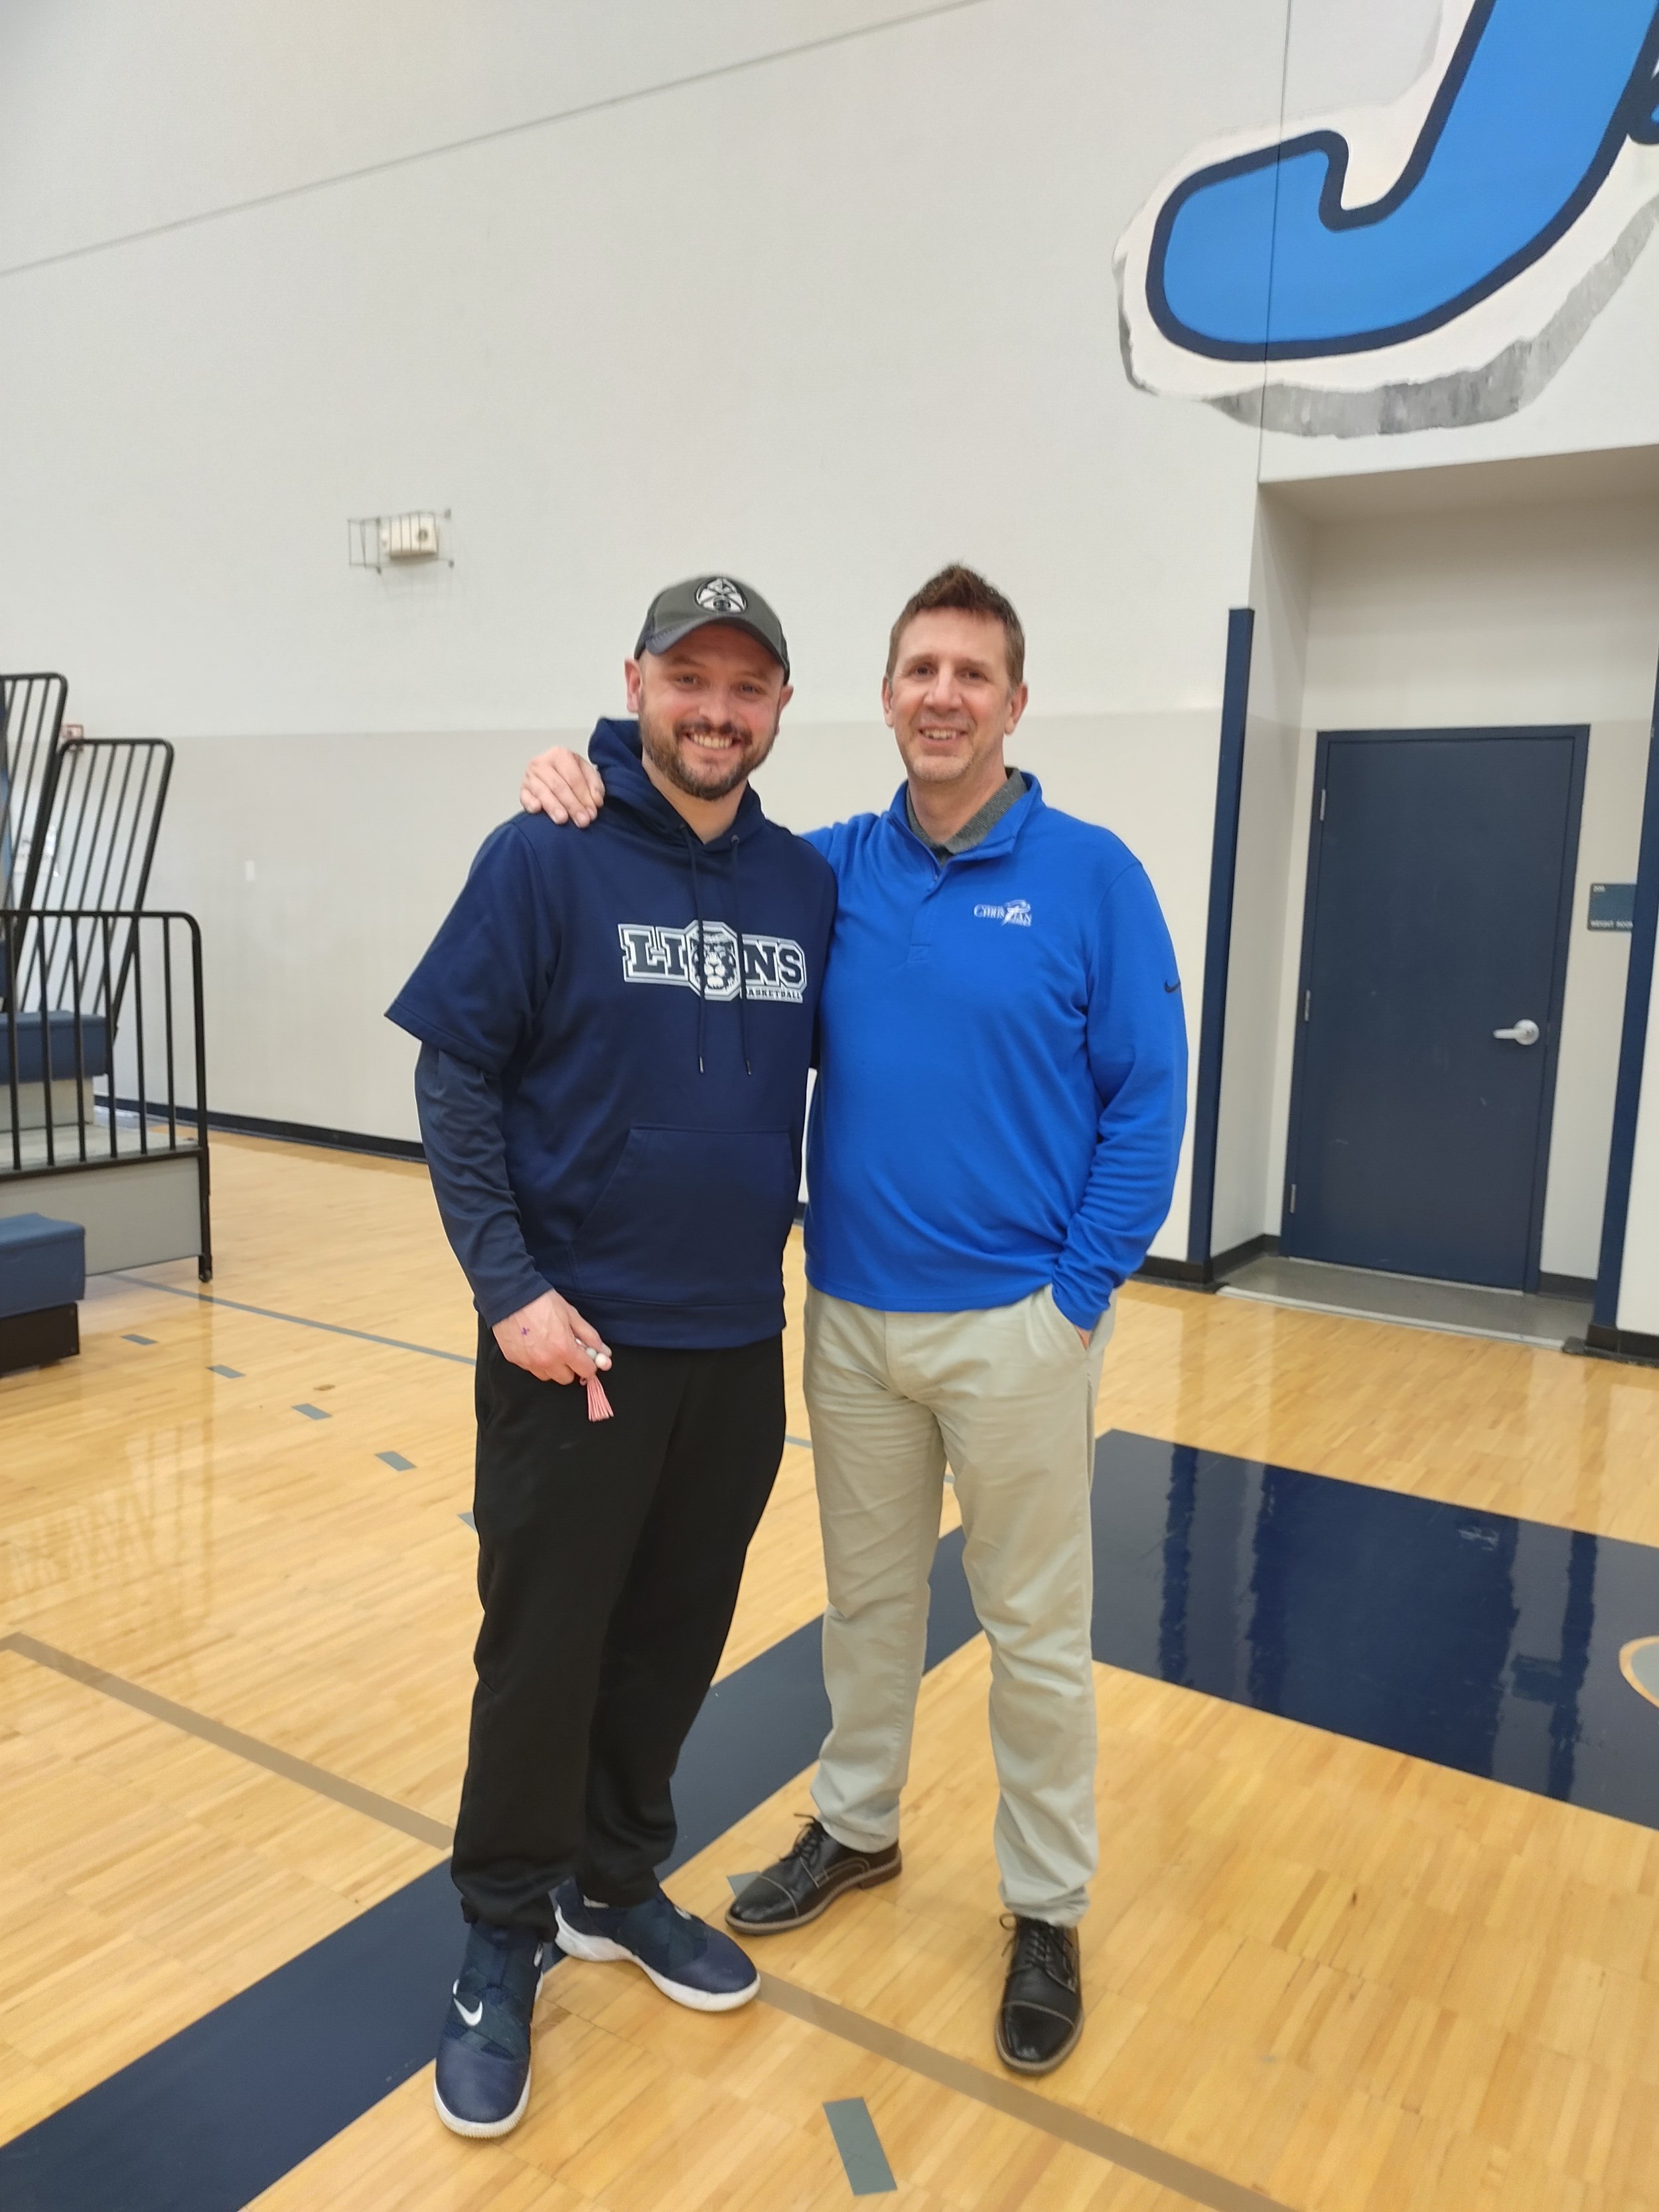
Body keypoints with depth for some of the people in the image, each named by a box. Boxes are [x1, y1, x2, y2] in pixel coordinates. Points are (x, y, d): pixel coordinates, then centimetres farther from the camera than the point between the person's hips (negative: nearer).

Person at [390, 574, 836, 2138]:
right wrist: (509, 1285, -15)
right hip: (574, 1338, -4)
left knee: (676, 1633, 17)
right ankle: (505, 1943, 29)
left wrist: (792, 1229, 3)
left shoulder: (808, 885, 3)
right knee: (542, 1646, 7)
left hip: (740, 1345, 4)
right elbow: (455, 1075, -9)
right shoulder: (545, 859, -8)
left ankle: (616, 1883, 39)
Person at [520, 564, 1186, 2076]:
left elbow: (1148, 1098, -7)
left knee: (1037, 1630, 10)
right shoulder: (829, 870, 2)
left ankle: (1047, 1911, 29)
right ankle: (856, 1827, 42)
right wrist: (588, 796, -12)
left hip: (1016, 1326, -3)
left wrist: (1082, 1295, -10)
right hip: (851, 1317, 4)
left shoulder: (1089, 874, -8)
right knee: (868, 1597, 20)